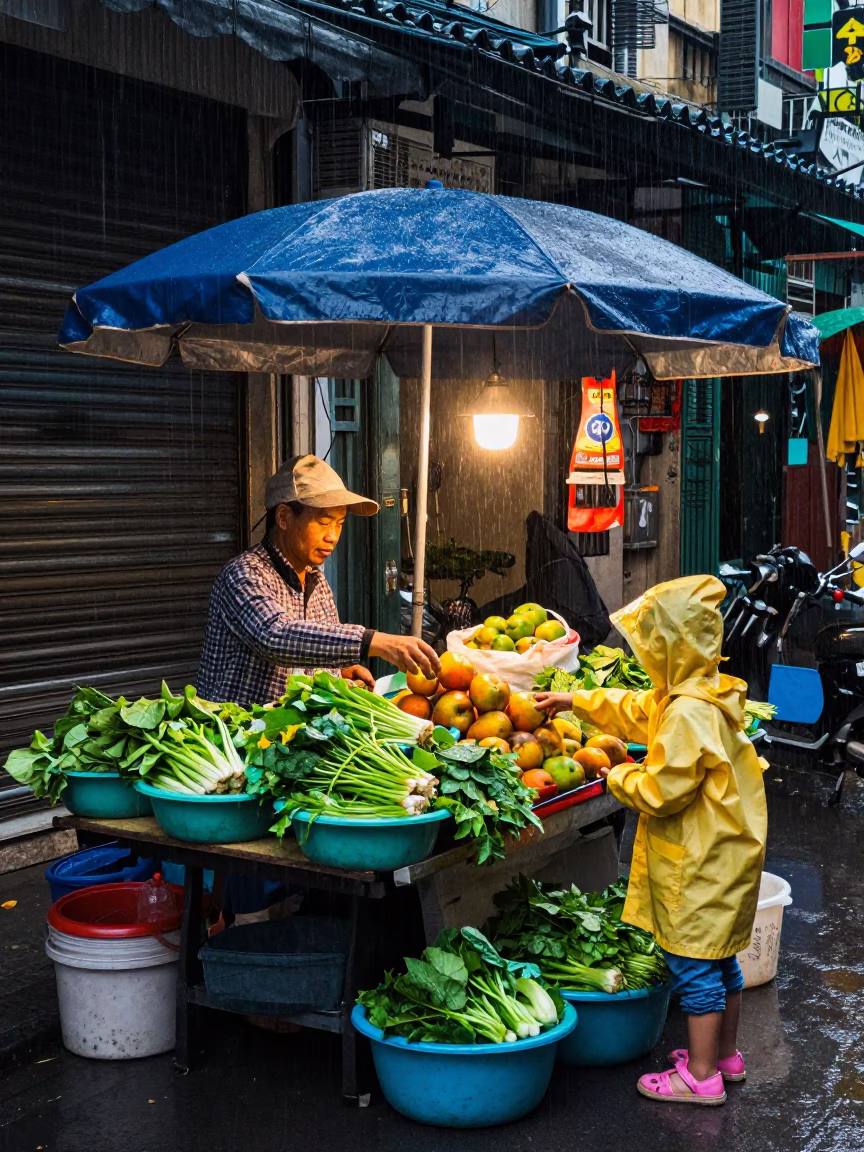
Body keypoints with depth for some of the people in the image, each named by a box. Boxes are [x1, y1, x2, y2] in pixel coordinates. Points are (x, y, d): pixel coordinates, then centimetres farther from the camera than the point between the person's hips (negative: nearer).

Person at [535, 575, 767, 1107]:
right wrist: (576, 701, 27)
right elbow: (637, 710, 23)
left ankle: (701, 1077, 9)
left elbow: (662, 792, -25)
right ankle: (725, 1054, 34)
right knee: (720, 957, 20)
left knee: (695, 965, 0)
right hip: (722, 851, 10)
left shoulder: (688, 714, -25)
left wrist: (620, 776, -6)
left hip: (698, 863, -10)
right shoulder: (706, 694, 7)